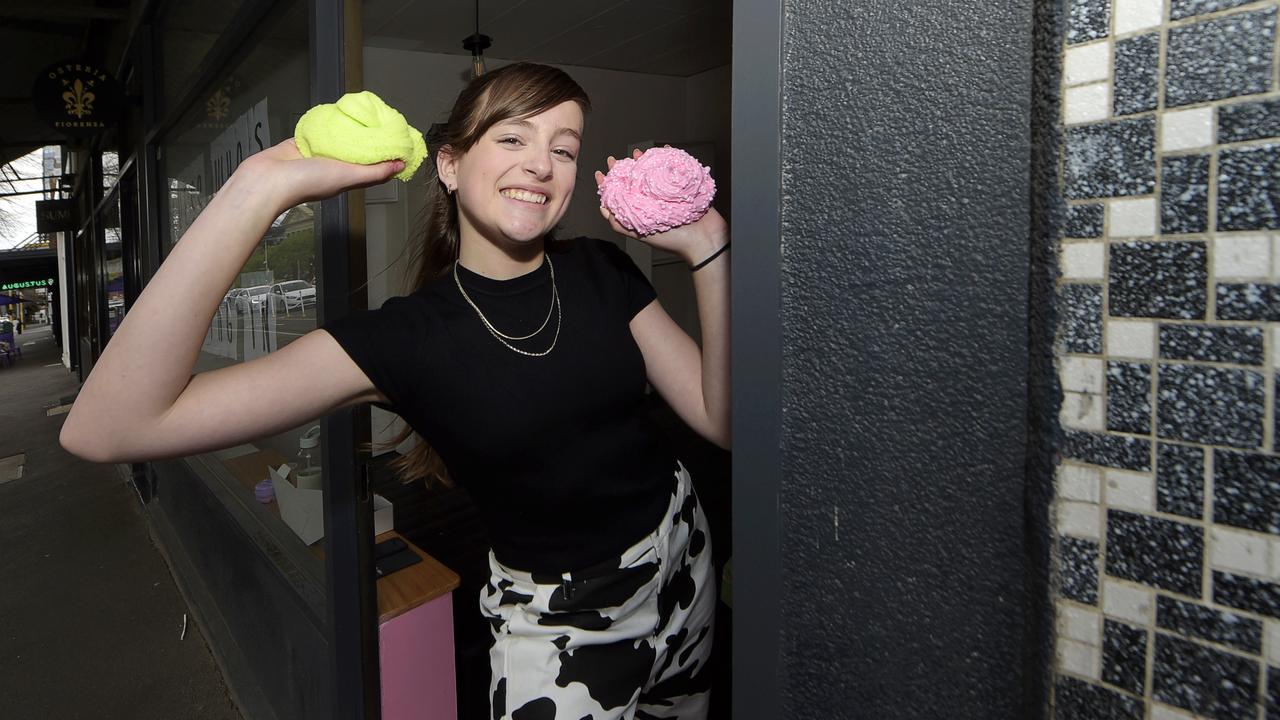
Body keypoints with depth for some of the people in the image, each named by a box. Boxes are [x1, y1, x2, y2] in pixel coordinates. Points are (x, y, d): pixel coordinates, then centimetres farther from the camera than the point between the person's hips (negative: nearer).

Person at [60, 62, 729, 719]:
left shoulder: (602, 271, -7)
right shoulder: (404, 336, -19)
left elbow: (724, 421, -11)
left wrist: (706, 249, -20)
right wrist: (263, 188, -35)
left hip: (682, 562, 5)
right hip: (557, 621, -4)